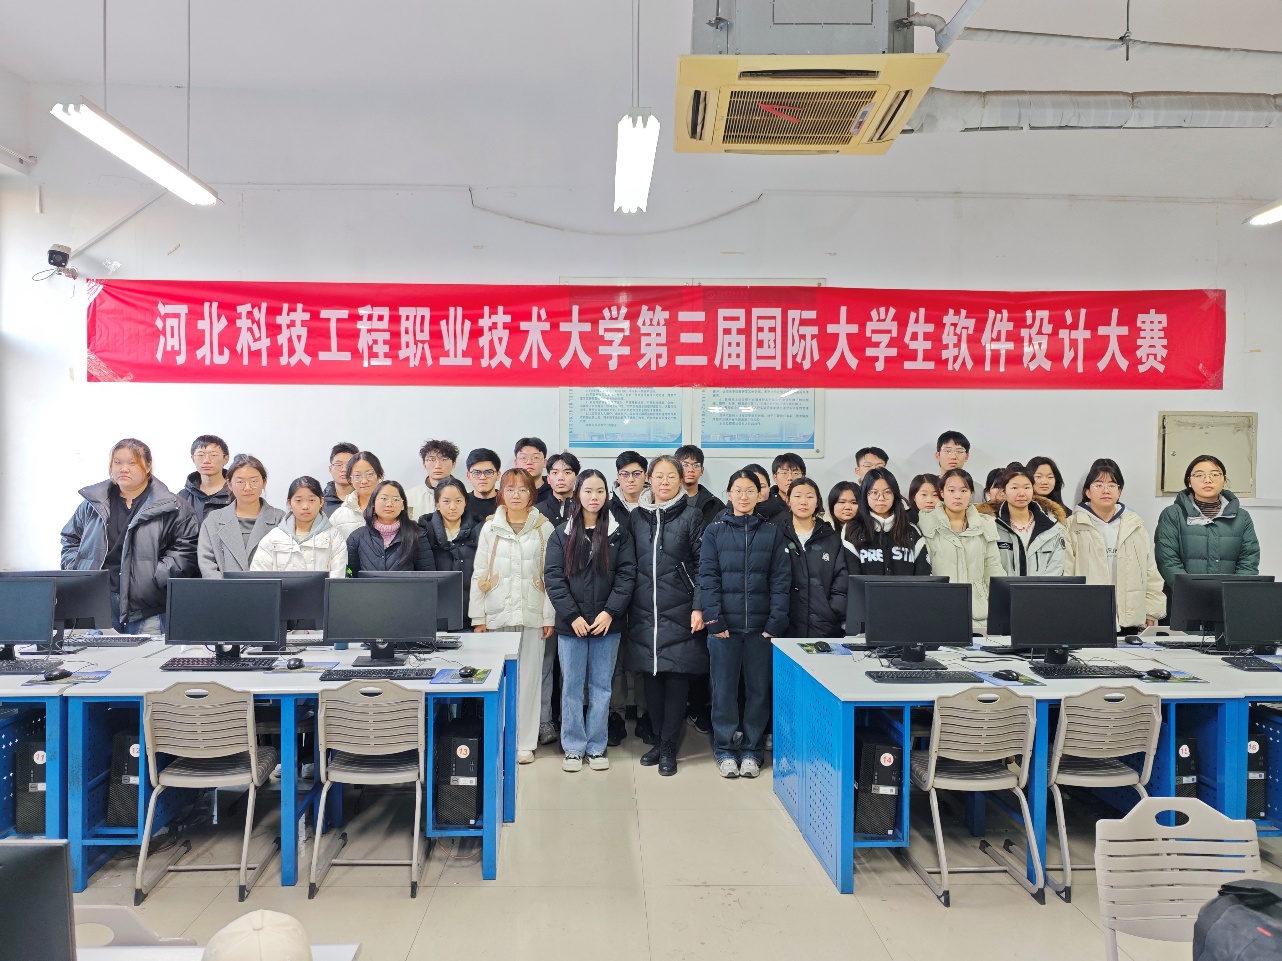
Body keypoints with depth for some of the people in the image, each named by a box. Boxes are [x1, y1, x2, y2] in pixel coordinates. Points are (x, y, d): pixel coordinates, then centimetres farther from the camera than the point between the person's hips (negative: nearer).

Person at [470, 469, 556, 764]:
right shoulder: (490, 528, 6)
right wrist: (478, 616, 0)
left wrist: (549, 617, -3)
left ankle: (525, 742, 12)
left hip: (532, 615, -1)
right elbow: (479, 574, 5)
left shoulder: (544, 528, 3)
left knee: (529, 678, 2)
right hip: (497, 614, 1)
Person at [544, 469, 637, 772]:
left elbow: (626, 575, -1)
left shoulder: (619, 534, 3)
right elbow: (553, 577, -4)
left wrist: (610, 612, -12)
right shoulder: (561, 535, 1)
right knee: (572, 686, 7)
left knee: (601, 687, 9)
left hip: (606, 623, 1)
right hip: (571, 625, 0)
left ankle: (597, 747, 20)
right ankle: (573, 747, 18)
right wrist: (572, 615, -12)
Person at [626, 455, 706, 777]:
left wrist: (699, 607, -9)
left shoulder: (691, 517, -1)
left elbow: (701, 566, -3)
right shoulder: (637, 516, 9)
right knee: (651, 675, 7)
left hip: (679, 611, -3)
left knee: (676, 675, 0)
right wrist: (626, 607, 9)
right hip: (644, 611, 3)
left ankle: (668, 747, 11)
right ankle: (660, 739, 23)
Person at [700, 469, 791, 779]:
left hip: (760, 625, 1)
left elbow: (781, 579, 1)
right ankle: (725, 750, 17)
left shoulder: (772, 533, 5)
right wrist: (714, 620, -11)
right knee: (724, 688, 5)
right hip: (724, 623, -1)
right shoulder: (715, 531, 3)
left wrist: (776, 622, -8)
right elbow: (707, 577, -2)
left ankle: (752, 751, 19)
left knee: (759, 688, 7)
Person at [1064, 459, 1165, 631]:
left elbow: (1150, 573, 13)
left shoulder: (1135, 526, 13)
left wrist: (1151, 613, 7)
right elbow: (1065, 574, -3)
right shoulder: (1073, 527, 1)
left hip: (1129, 620, 3)